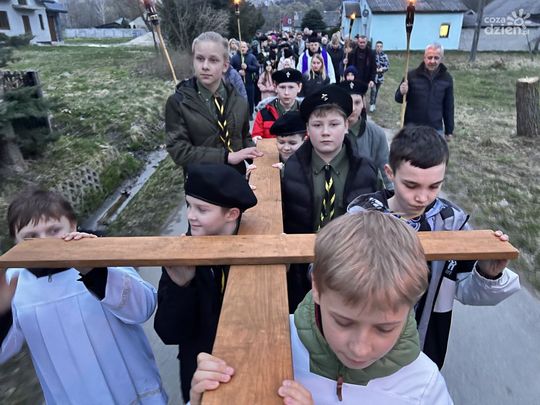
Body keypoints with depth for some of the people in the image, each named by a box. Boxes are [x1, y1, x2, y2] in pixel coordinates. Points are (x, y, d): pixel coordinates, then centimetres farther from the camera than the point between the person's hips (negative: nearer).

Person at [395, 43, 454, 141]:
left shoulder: (447, 78, -1)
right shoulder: (412, 75, -7)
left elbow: (448, 106, 6)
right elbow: (398, 99, 1)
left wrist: (449, 130, 8)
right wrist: (402, 93, -23)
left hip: (435, 130, 1)